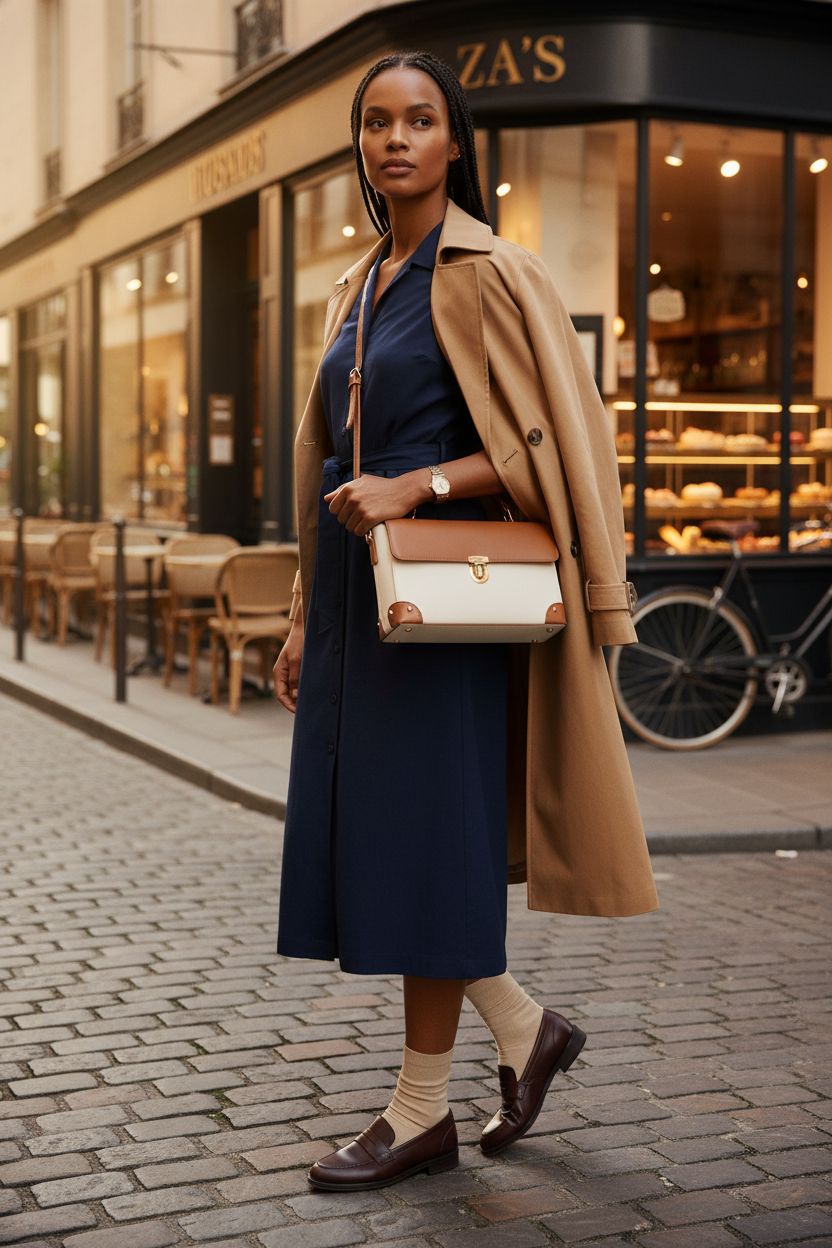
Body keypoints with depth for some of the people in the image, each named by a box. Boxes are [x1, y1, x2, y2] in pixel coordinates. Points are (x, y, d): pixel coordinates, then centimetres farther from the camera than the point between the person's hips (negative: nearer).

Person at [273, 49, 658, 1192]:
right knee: (359, 835, 8)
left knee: (425, 836, -3)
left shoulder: (490, 275, -6)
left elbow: (553, 443, -11)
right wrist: (306, 615, 15)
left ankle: (422, 1110, 12)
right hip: (356, 591, 8)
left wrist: (414, 486, -21)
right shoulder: (358, 291, 16)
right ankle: (526, 1030, 26)